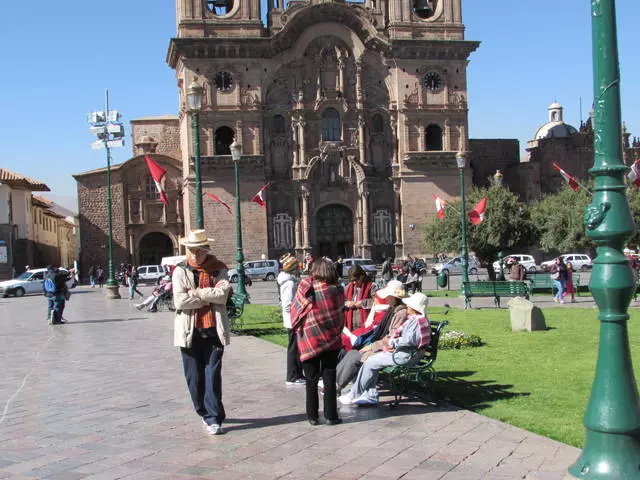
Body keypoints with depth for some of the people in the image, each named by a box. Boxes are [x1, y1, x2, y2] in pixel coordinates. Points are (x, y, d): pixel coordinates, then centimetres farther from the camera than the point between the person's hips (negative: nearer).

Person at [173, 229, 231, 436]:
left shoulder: (219, 269, 4)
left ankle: (213, 419, -1)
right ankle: (205, 413, 24)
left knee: (212, 374, -4)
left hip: (214, 331, -1)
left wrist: (196, 292, -12)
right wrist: (210, 297, -9)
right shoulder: (181, 271, 2)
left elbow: (222, 294, -12)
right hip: (190, 331, 1)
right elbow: (180, 301, -11)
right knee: (194, 376, 8)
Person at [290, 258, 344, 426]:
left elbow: (295, 312, -2)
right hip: (332, 340, 1)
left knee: (311, 379, 9)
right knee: (329, 378, 9)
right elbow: (340, 312, 0)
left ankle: (312, 415, 13)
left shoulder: (306, 288, -10)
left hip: (309, 339, -1)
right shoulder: (337, 290, -8)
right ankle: (330, 415, 11)